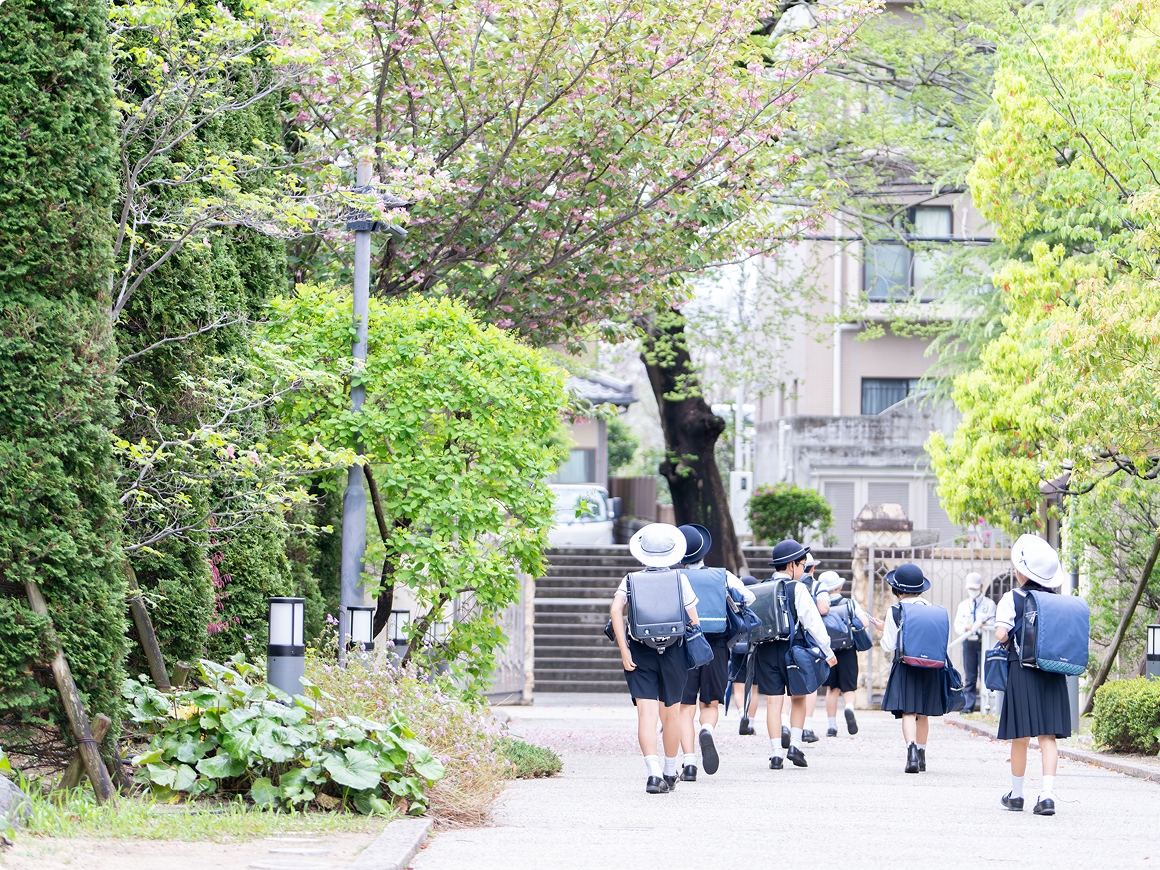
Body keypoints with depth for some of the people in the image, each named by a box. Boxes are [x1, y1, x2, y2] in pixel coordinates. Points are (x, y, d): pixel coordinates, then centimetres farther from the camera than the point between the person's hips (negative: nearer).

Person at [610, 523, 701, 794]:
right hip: (673, 652, 1)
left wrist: (623, 649, -13)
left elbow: (616, 610, -13)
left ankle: (654, 771, -25)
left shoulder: (631, 580, 2)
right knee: (670, 715, 15)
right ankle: (670, 773, 27)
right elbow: (693, 619, 0)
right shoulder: (680, 580, 1)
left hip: (639, 652, -1)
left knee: (646, 713, -7)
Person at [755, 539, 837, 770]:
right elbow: (812, 622, -11)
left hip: (765, 650, 3)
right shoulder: (798, 589, -9)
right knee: (798, 698, 16)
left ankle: (776, 753, -2)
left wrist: (753, 648, 15)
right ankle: (795, 745, 7)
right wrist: (828, 652, -4)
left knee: (773, 701, 3)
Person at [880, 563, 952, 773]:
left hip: (905, 667, -4)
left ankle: (912, 750, -29)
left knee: (908, 713, -8)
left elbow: (889, 646, -7)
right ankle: (921, 756, 24)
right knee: (923, 714, 16)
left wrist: (884, 634, 13)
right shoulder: (936, 610, 3)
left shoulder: (896, 611, -7)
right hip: (931, 669, 4)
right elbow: (943, 643, 7)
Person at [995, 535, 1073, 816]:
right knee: (1048, 735, 2)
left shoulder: (1012, 599, -7)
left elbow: (1001, 634, -15)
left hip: (1022, 670, -3)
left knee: (1020, 737, 7)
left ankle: (1016, 794, 19)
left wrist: (1010, 636, 6)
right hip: (1053, 674, 3)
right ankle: (1047, 793, -11)